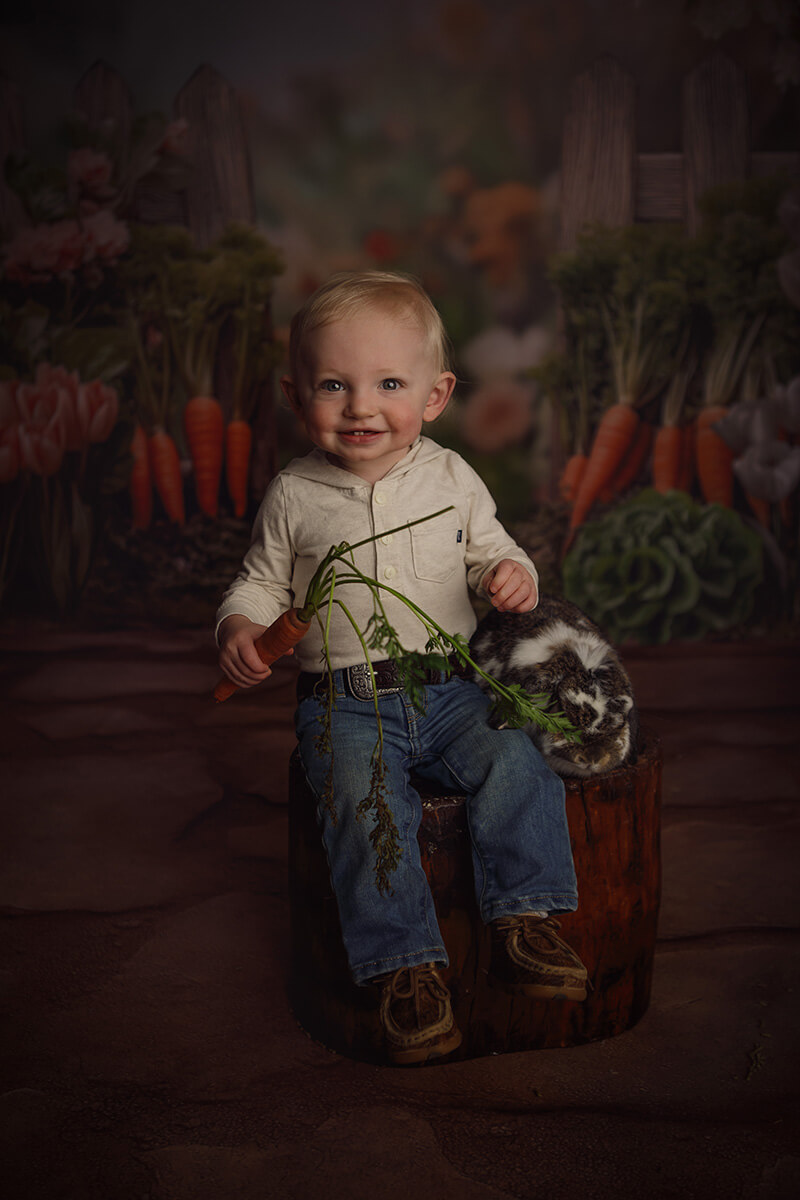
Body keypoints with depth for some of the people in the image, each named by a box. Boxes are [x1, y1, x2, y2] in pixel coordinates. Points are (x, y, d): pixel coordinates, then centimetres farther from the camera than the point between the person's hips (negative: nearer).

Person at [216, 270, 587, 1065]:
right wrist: (239, 628, -8)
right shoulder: (294, 496, 2)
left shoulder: (451, 479, 5)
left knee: (517, 762, -22)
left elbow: (488, 552, 14)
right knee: (364, 799, -27)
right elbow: (263, 582, 13)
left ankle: (521, 921, -9)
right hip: (343, 706, -1)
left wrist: (511, 575, -9)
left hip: (449, 690, 2)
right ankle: (406, 966, -16)